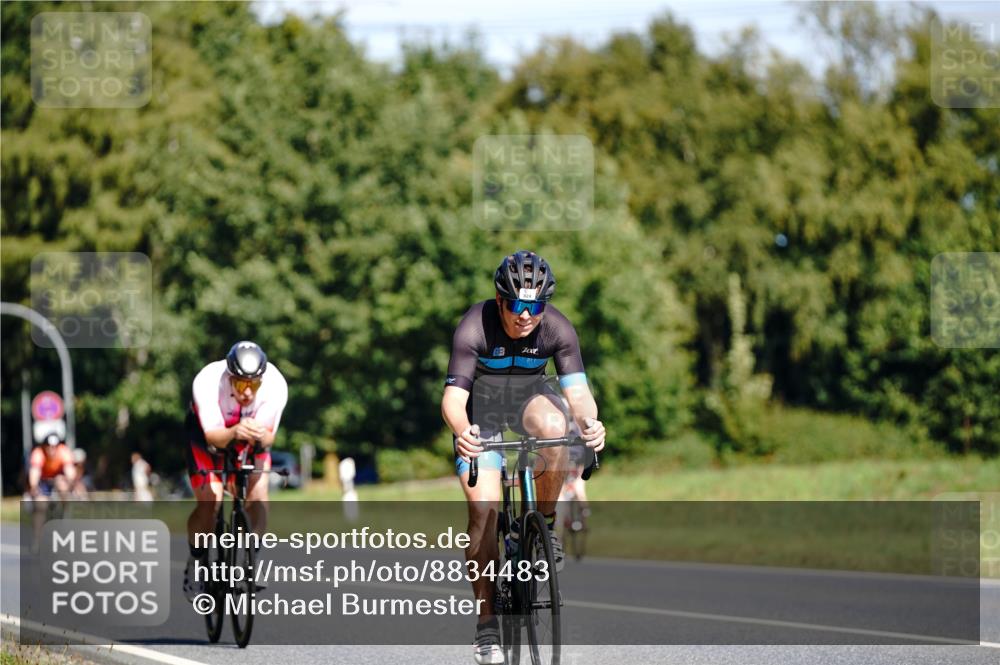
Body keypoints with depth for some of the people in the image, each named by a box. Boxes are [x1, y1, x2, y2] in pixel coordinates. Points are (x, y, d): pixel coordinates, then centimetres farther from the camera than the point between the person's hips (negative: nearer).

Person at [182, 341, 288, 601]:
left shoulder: (275, 385, -32)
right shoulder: (207, 382, -37)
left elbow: (269, 436, -29)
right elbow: (212, 435, -38)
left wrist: (260, 436, -53)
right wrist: (234, 433, -60)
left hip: (251, 440, 2)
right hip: (209, 434, -2)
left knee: (258, 495, -20)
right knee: (209, 502, -18)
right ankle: (195, 562, 6)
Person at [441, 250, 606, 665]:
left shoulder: (557, 329, -25)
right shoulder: (474, 327, -31)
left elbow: (577, 390, -32)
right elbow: (453, 396, -38)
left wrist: (588, 422, -55)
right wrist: (461, 432, -60)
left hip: (529, 396, 1)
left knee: (554, 425, -36)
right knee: (483, 508, -16)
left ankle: (545, 522, -13)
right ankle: (486, 622, -9)